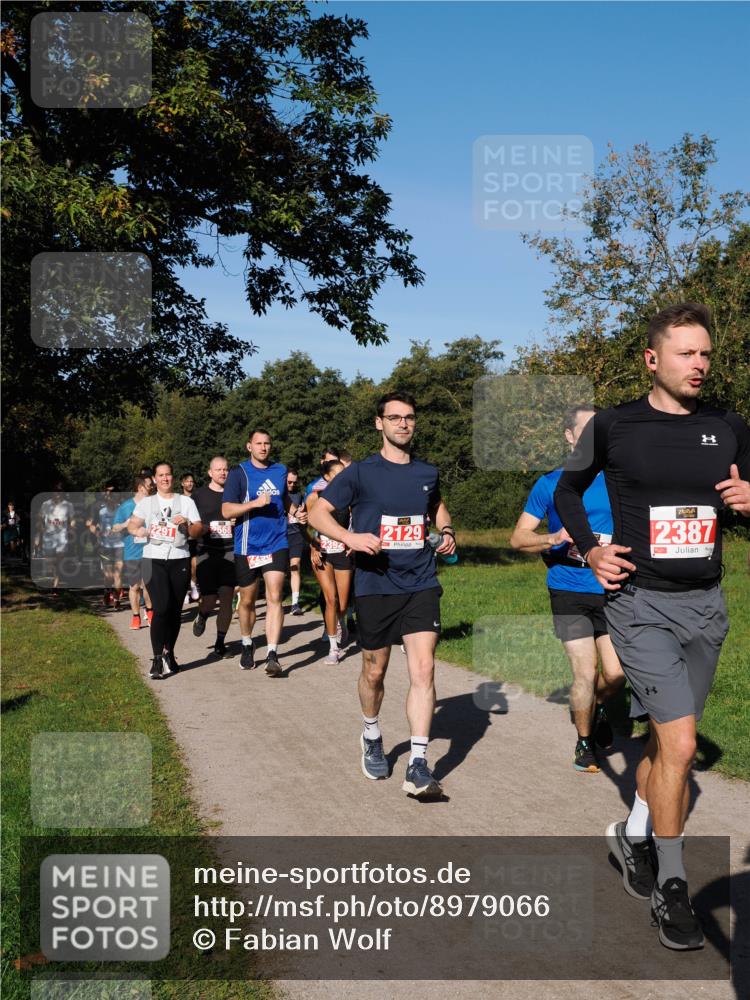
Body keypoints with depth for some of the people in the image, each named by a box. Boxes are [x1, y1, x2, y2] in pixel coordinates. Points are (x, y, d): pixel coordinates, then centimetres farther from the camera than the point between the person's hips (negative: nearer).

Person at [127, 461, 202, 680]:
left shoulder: (186, 501, 12)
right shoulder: (146, 502, 14)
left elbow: (198, 530, 6)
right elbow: (132, 525, 8)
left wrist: (187, 525, -15)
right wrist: (141, 532, -13)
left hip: (180, 560, 1)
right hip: (153, 560, -1)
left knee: (175, 611, 6)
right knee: (161, 608, -15)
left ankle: (168, 653, 23)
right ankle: (157, 659, -9)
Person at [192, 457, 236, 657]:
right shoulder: (199, 495, 7)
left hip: (230, 552, 1)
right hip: (207, 552, -1)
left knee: (226, 599, -2)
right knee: (209, 599, -8)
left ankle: (220, 641, 12)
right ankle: (202, 616, 28)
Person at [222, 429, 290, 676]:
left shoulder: (280, 470, 9)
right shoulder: (239, 473, -3)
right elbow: (226, 510, -11)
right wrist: (256, 503, -21)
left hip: (277, 545, 2)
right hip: (247, 547, -1)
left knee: (274, 598, -10)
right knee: (247, 601, 12)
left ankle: (272, 655, -12)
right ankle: (247, 647, 33)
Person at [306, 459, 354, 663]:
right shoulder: (315, 497, -3)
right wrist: (312, 548, -8)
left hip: (343, 552, 1)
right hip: (322, 552, -1)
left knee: (342, 604, 3)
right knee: (331, 599, -11)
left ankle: (341, 624, 41)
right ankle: (333, 648, 0)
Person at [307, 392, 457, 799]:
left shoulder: (428, 473, 8)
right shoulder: (361, 472, -3)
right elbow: (317, 513, -4)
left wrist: (446, 531, 8)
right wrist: (351, 537, -22)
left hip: (421, 585, 2)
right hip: (375, 586, -2)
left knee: (423, 669, -11)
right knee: (374, 671, 12)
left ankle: (418, 765, -8)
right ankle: (371, 737, 39)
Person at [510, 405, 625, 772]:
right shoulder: (550, 485, -1)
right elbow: (518, 538, 0)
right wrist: (555, 539, -18)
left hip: (610, 590, 2)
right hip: (569, 592, -2)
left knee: (615, 673, -1)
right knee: (585, 673, -4)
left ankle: (595, 706, 35)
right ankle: (584, 743, 20)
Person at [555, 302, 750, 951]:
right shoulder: (614, 428, -4)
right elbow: (568, 491, 11)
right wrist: (591, 550, -2)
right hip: (641, 603, -4)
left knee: (671, 737, 14)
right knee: (679, 743, -12)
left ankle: (633, 834, 39)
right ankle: (671, 886, 5)